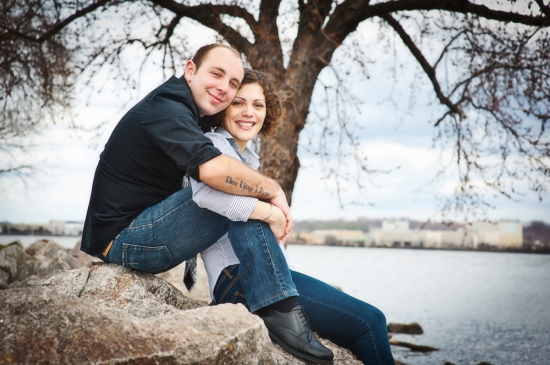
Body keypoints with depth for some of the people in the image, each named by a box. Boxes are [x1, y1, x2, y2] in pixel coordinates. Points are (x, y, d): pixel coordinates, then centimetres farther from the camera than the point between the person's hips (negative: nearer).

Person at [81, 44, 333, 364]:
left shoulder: (190, 116, 14)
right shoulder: (166, 107, -17)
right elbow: (212, 169, -34)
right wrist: (274, 190, -22)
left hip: (133, 240, 10)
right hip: (123, 240, -10)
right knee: (238, 196, -22)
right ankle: (280, 313, -25)